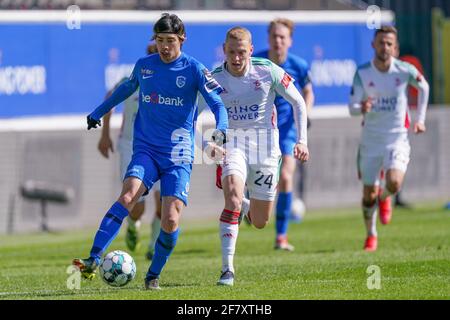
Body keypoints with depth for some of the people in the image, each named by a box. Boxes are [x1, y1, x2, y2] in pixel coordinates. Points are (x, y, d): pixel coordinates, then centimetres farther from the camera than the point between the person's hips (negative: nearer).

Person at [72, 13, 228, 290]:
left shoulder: (193, 69, -3)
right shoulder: (144, 66, 8)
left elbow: (217, 103, -6)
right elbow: (126, 89, 27)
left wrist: (221, 127, -27)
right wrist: (99, 112, 39)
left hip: (178, 155, -2)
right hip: (146, 150, 2)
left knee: (171, 220, -12)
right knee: (128, 197, -25)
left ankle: (154, 276, 12)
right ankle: (93, 262, -34)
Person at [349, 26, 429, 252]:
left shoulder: (405, 70, -8)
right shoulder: (362, 73, -8)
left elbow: (423, 87, 13)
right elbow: (352, 107, -10)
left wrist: (420, 119, 11)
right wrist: (361, 108, -34)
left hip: (397, 138, -1)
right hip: (371, 139, 1)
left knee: (394, 184, -23)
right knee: (368, 194, 2)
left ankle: (383, 198, 15)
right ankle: (371, 235, 27)